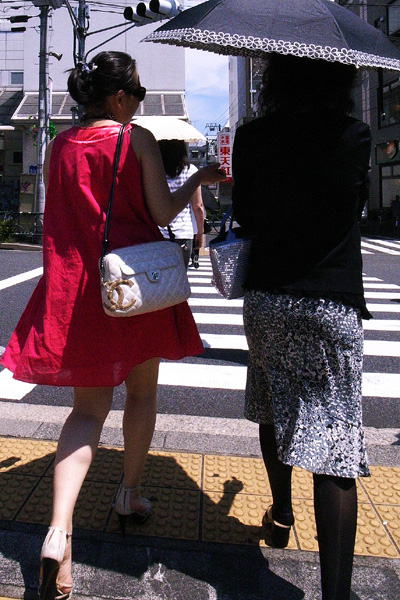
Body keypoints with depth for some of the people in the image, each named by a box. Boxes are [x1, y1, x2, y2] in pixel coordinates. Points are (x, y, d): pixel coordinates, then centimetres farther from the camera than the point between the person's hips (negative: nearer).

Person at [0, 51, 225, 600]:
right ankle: (131, 494, 34)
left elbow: (57, 221, 13)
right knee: (142, 392, 18)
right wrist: (198, 180, 6)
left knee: (88, 407, 6)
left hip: (73, 288, 4)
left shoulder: (58, 145, 8)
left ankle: (58, 533, -8)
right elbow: (162, 213, -9)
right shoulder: (138, 140, -5)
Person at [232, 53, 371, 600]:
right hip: (333, 305, -3)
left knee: (274, 410, 24)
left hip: (264, 299, 4)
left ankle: (280, 516, 43)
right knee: (334, 445, -2)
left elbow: (243, 215, 6)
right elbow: (354, 205, 5)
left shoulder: (252, 138, 1)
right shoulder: (354, 135, -6)